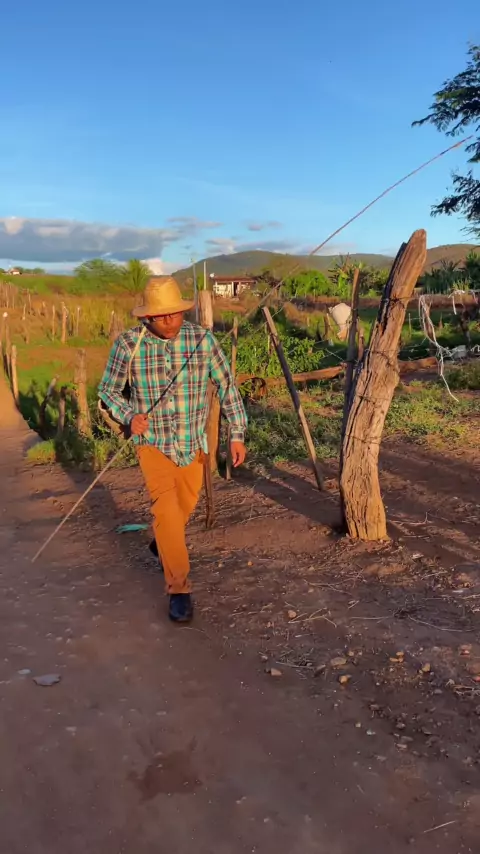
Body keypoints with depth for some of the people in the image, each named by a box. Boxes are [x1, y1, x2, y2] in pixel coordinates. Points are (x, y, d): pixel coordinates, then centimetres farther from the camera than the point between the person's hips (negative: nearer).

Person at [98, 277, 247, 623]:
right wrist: (129, 415, -20)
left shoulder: (202, 339, -11)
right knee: (166, 506, -17)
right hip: (153, 442, -2)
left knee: (186, 505, 19)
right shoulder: (128, 344, -13)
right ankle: (179, 588, -5)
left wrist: (238, 434, -5)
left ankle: (165, 541, 51)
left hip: (193, 441, 3)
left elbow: (227, 385, -3)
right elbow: (108, 389, -1)